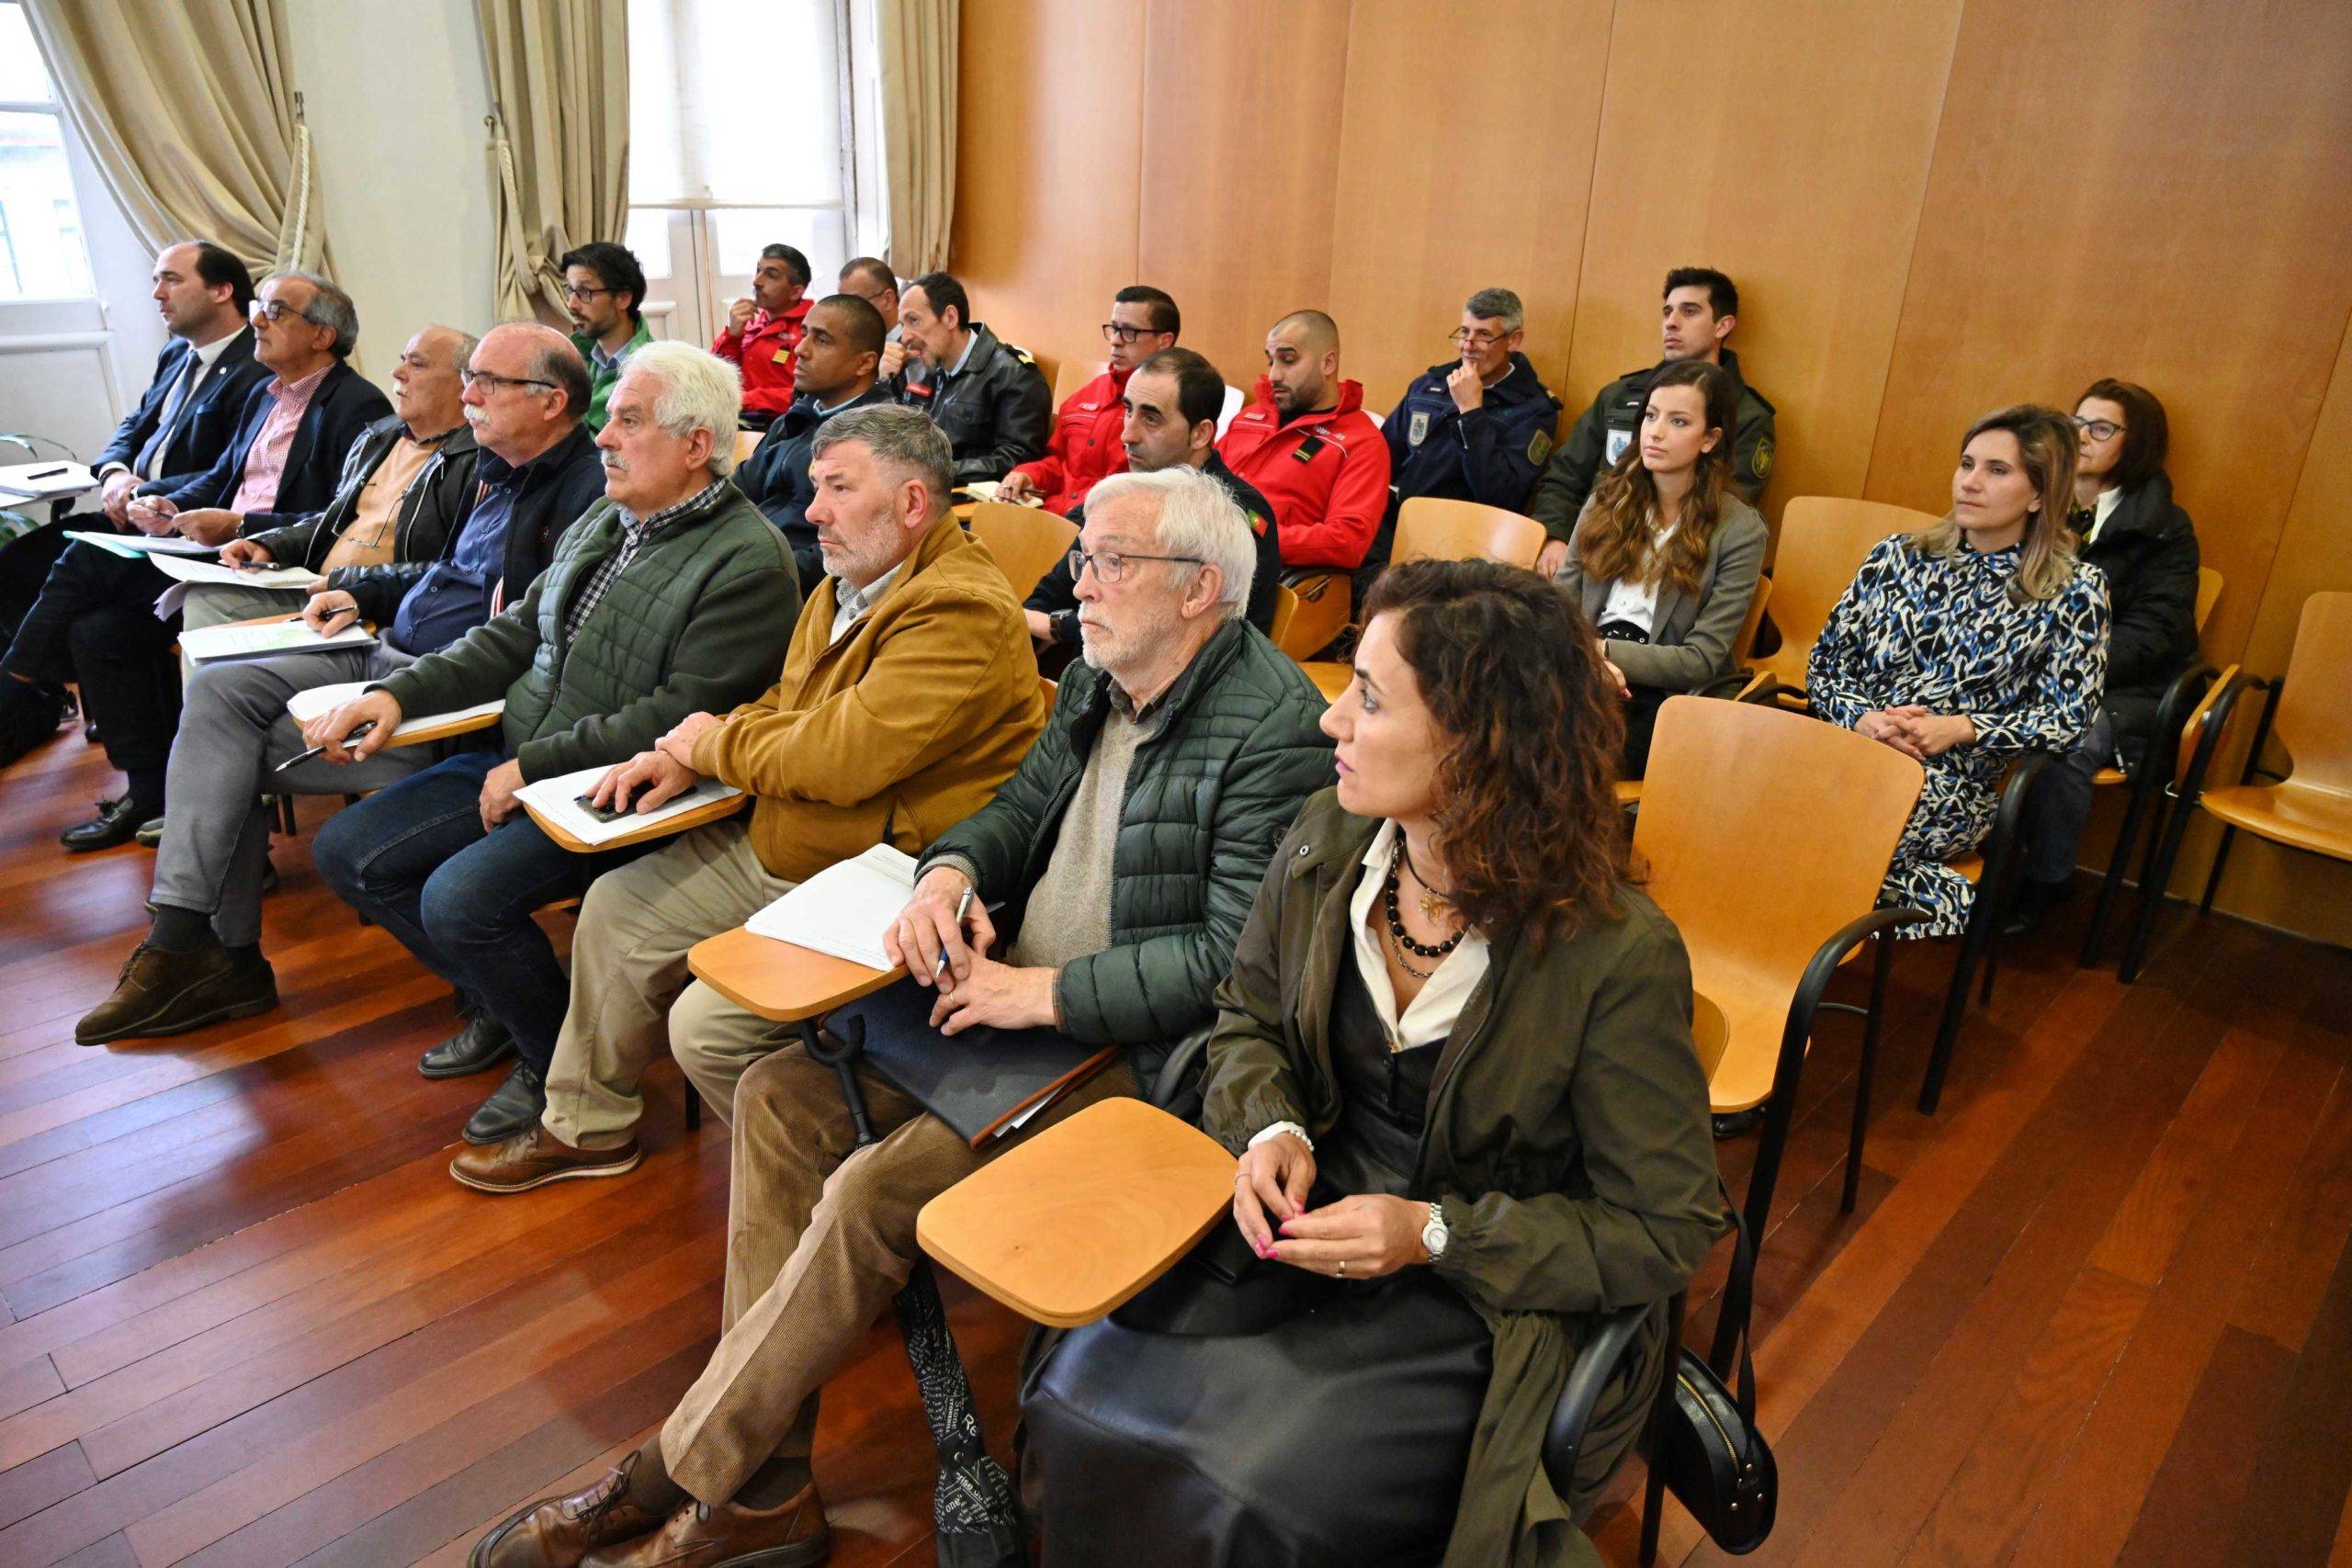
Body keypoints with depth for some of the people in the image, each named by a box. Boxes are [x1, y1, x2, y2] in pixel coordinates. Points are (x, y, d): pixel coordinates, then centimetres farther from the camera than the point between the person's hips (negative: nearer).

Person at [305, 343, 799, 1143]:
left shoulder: (748, 562, -16)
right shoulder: (603, 521, 12)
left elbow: (678, 717, -22)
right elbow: (514, 634, 16)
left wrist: (536, 766, -19)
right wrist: (399, 692, 3)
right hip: (519, 762, 9)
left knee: (458, 899, -26)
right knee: (346, 851, 5)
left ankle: (558, 1065, 2)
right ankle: (499, 1004, 22)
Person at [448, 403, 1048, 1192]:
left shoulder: (960, 614, -24)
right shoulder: (847, 584, 7)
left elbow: (842, 756, -30)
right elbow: (782, 708, 19)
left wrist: (713, 743, -11)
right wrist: (682, 757, 0)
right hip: (775, 851, 10)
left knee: (707, 1025, -20)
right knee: (617, 906, 14)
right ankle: (586, 1127, 34)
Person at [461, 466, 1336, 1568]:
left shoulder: (1274, 731, -19)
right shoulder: (1100, 680, 9)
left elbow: (1239, 958, -24)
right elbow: (1021, 807, 17)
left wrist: (1042, 992, -20)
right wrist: (948, 872, -6)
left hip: (1127, 1054, -9)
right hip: (1009, 992, 9)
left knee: (872, 1194, -22)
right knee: (780, 1094, -1)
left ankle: (670, 1479, 3)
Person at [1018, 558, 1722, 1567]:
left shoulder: (1618, 956, -22)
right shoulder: (1326, 843, -6)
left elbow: (1665, 1232, -12)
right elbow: (1248, 1016, 11)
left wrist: (1438, 1235, -21)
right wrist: (1271, 1128, -10)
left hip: (1486, 1305, -4)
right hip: (1305, 1227, 5)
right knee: (1081, 1392, -12)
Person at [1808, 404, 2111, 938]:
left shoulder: (2073, 591, 6)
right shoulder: (1897, 555, 14)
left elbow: (2067, 718, 2)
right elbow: (1825, 664, 11)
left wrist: (1959, 730, -12)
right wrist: (1863, 717, -9)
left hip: (1955, 786, -3)